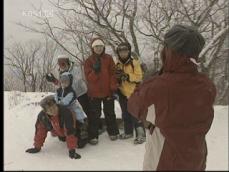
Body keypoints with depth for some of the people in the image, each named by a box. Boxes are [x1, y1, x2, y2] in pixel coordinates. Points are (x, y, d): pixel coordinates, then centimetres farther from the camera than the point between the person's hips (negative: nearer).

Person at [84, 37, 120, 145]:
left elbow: (112, 74, -1)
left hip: (108, 91, 1)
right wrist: (95, 71, -27)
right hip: (94, 93, -1)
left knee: (109, 113, 14)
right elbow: (88, 77, -9)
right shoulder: (89, 61, -2)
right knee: (95, 115, 5)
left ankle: (113, 132, 28)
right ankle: (93, 136, 13)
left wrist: (113, 88, -7)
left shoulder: (109, 58, 0)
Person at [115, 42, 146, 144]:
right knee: (126, 114, 16)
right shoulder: (117, 65, 7)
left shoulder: (135, 63, -9)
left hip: (133, 92, -6)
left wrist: (128, 76, -25)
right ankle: (128, 132, 31)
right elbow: (115, 78, 12)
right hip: (123, 93, 6)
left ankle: (141, 134, 5)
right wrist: (117, 76, -10)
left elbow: (139, 76, -14)